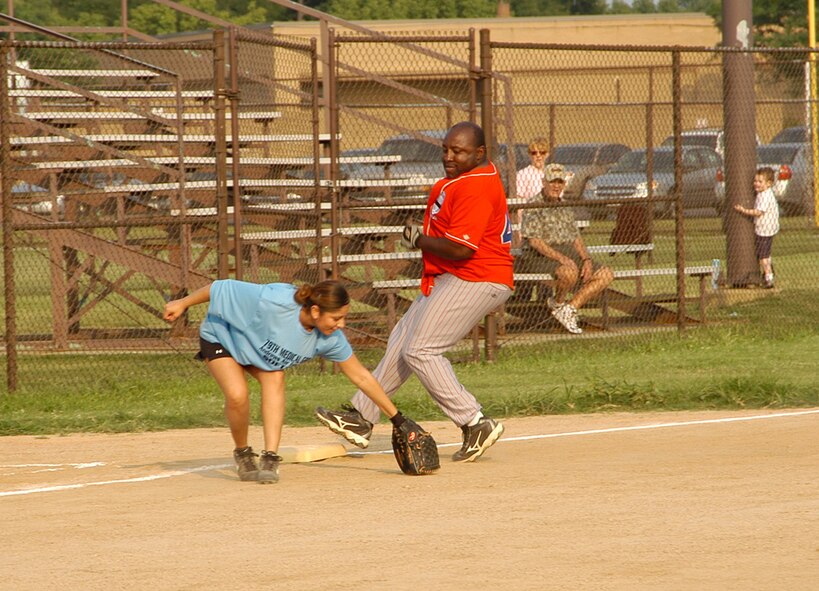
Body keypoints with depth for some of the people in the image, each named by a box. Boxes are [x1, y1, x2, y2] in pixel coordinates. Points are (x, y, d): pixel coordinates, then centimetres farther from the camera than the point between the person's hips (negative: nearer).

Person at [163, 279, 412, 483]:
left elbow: (361, 376, -14)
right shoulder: (272, 302, -42)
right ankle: (242, 454, 2)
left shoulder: (331, 339, -23)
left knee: (275, 379, -24)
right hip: (221, 338, -5)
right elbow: (223, 289, -29)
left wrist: (397, 418, -12)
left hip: (259, 348, 5)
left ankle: (270, 459, -24)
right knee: (237, 394, -25)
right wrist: (183, 304, -17)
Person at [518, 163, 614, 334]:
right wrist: (560, 258, -27)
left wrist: (586, 259, -3)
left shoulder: (565, 208, 20)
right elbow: (534, 241, -16)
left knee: (606, 274, -8)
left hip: (569, 256, 8)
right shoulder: (534, 206, -6)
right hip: (539, 257, -8)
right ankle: (557, 303, -8)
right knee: (570, 272, -38)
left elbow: (576, 238, 17)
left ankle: (570, 308, -11)